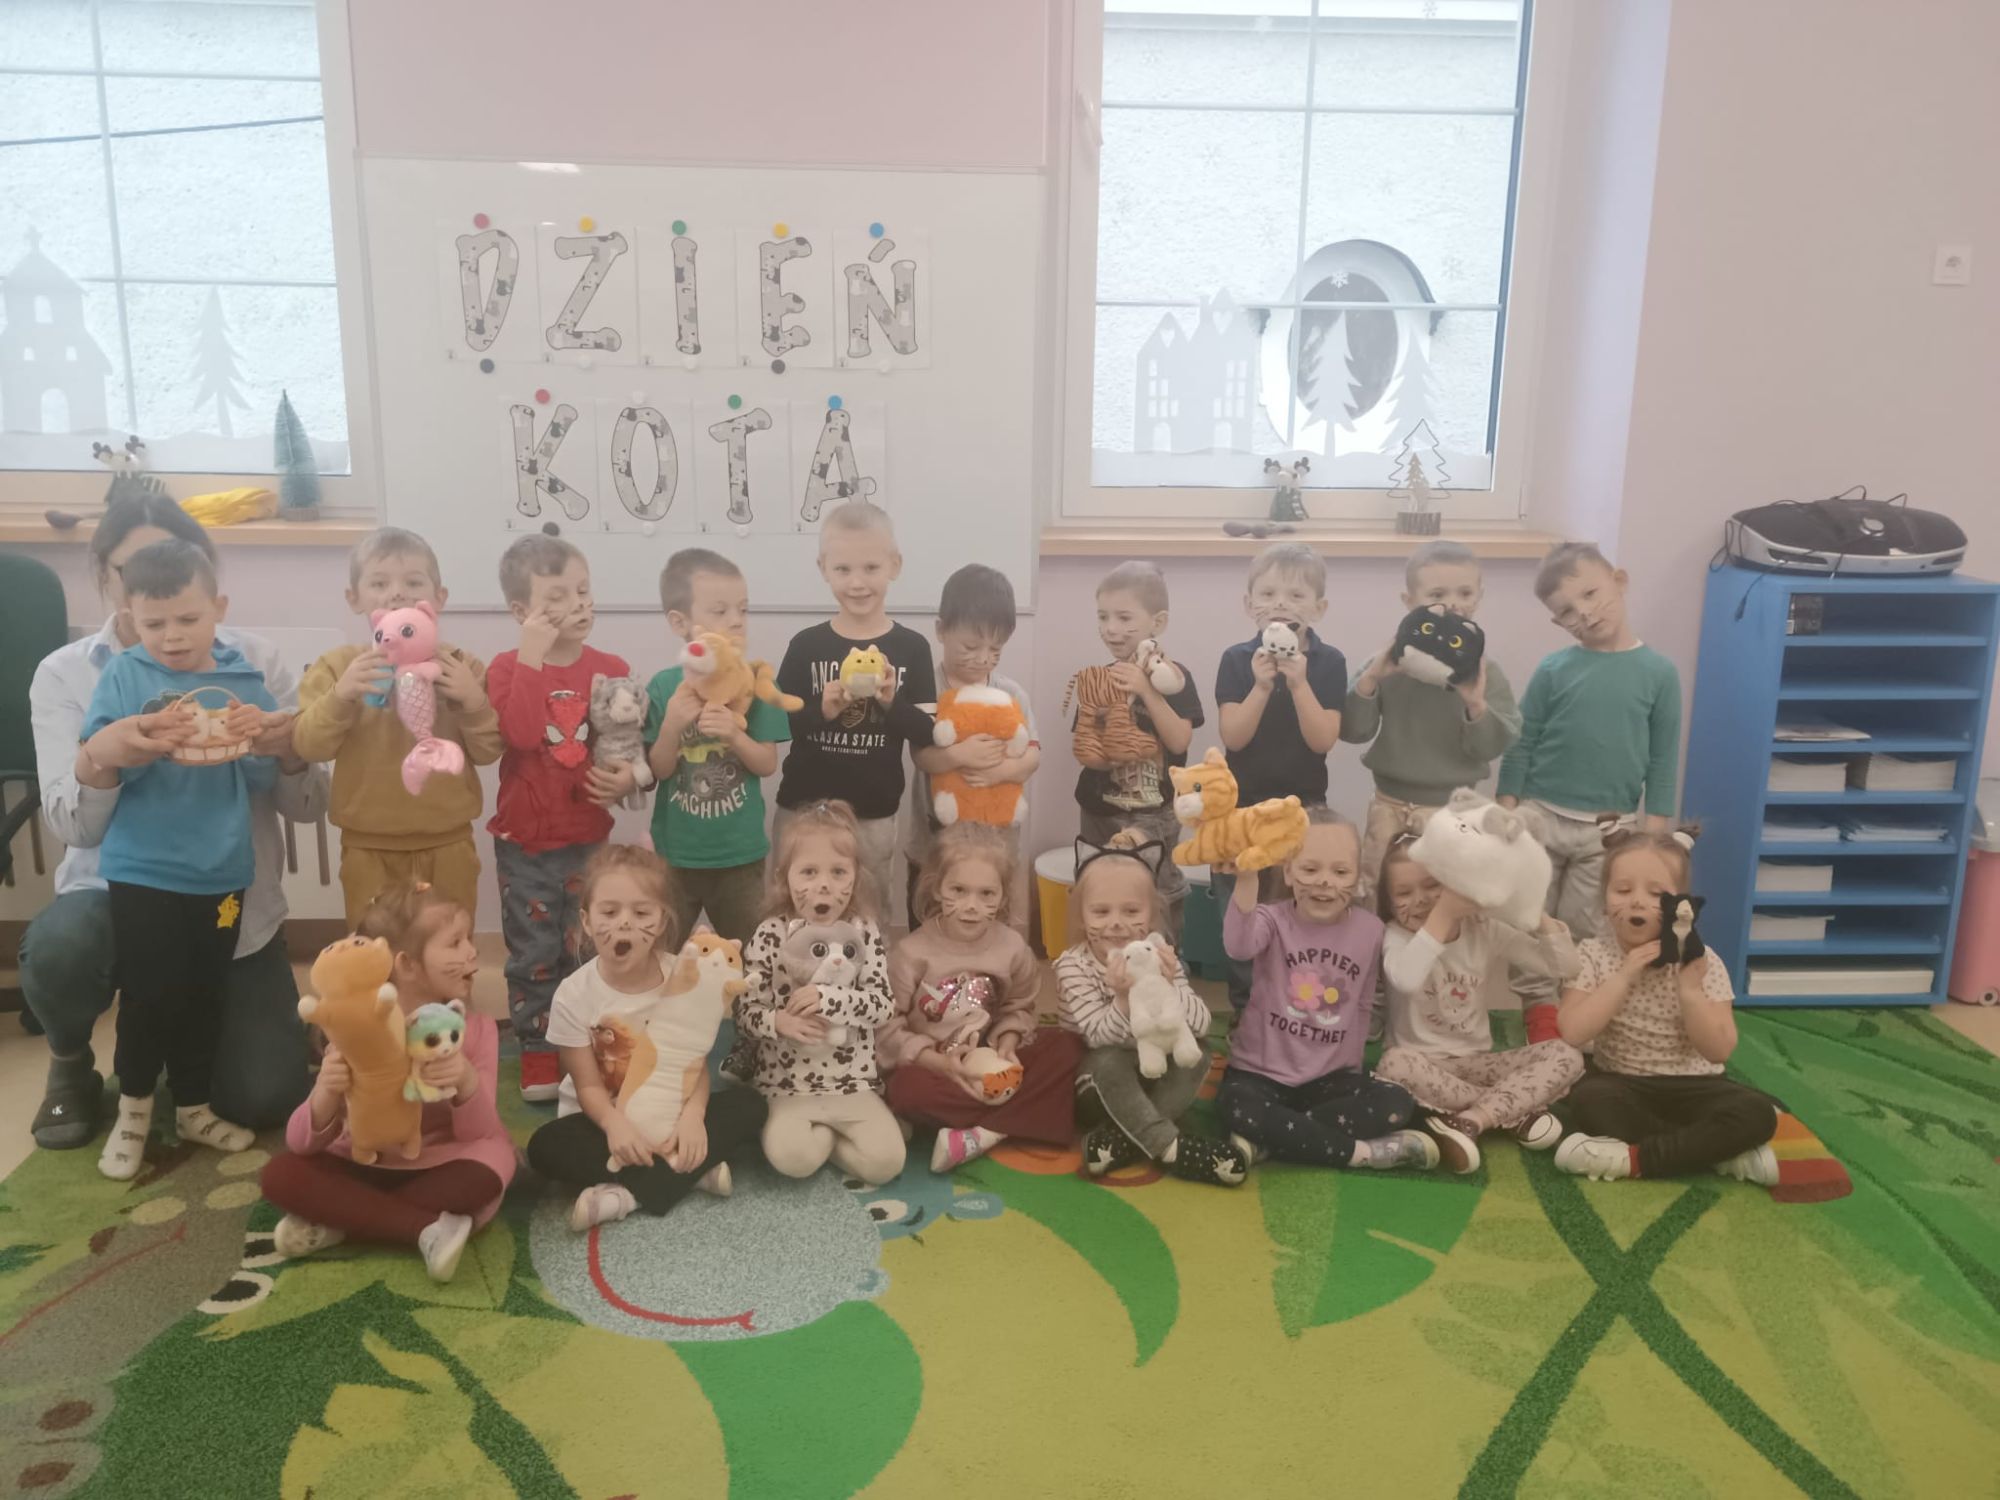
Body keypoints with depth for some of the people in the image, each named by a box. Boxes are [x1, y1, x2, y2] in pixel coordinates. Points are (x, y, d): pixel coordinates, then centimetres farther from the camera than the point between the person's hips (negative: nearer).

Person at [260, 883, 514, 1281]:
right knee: (281, 1173, -25)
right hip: (364, 1168, 1)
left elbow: (479, 1135, -14)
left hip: (438, 1171, 0)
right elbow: (301, 1143, -13)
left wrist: (468, 1082, -35)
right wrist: (326, 1096, -36)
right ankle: (428, 1229, -30)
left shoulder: (477, 1029, -9)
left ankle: (336, 1221, -23)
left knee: (494, 1157, -31)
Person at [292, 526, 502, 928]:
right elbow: (309, 746, -10)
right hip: (368, 847, 0)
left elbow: (486, 752, -3)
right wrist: (340, 696, -25)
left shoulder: (460, 667, -1)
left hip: (447, 844, 0)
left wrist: (474, 701, -20)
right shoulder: (338, 666, -2)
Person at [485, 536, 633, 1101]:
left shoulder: (611, 668, -2)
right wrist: (532, 657, -28)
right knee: (534, 955, 8)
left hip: (590, 839, 2)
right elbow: (523, 734, -27)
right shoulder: (508, 667, -8)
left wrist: (631, 775, -17)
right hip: (526, 843, -1)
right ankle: (538, 1054, 23)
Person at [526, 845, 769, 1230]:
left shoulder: (686, 980, -13)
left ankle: (629, 1193, -28)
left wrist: (693, 1114, -31)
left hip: (669, 1116, 1)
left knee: (749, 1105, -23)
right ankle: (692, 1170, -28)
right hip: (606, 1118, -1)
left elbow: (697, 1066, -10)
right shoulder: (575, 994, -15)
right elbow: (588, 1085, -15)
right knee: (545, 1146, -31)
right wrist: (615, 1123, -36)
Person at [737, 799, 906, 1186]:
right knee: (790, 1156, -28)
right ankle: (828, 1136, 7)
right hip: (787, 1083, -1)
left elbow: (882, 1004, -9)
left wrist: (828, 998, -25)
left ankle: (827, 1136, 12)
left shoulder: (863, 933, -1)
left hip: (852, 1081, 1)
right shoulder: (771, 935, -5)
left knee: (885, 1160, -17)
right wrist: (778, 1021, -25)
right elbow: (744, 1012, -4)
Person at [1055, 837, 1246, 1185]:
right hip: (1103, 1083, -4)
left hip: (1156, 1075, 4)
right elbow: (1101, 1038, -29)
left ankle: (1122, 1139, -26)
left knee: (1196, 1049, -21)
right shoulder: (1073, 967, -19)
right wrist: (1125, 997, -47)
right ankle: (1173, 1147, -29)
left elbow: (1201, 1024, -20)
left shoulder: (1157, 952, -10)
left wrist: (1168, 987, -38)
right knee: (1109, 1062, -34)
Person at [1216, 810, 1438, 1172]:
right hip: (1262, 1071, -3)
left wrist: (1347, 1058, 1)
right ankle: (1361, 1151, -22)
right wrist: (1247, 880, -50)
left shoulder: (1370, 929, -1)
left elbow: (1364, 1005, 9)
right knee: (1237, 1105, -34)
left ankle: (1266, 1141, -22)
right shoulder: (1274, 920, -9)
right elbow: (1239, 946, -34)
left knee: (1397, 1104, -22)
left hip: (1332, 1076, 3)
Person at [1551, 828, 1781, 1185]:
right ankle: (1719, 1151, -24)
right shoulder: (1592, 954, -5)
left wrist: (1689, 989, -23)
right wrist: (1623, 977, -23)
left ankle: (1632, 1158, -28)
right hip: (1623, 1085, 0)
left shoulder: (1702, 961, -5)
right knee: (1589, 1100, -34)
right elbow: (1571, 1033, -18)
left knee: (1757, 1114, -27)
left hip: (1692, 1087, 1)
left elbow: (1719, 1050, -10)